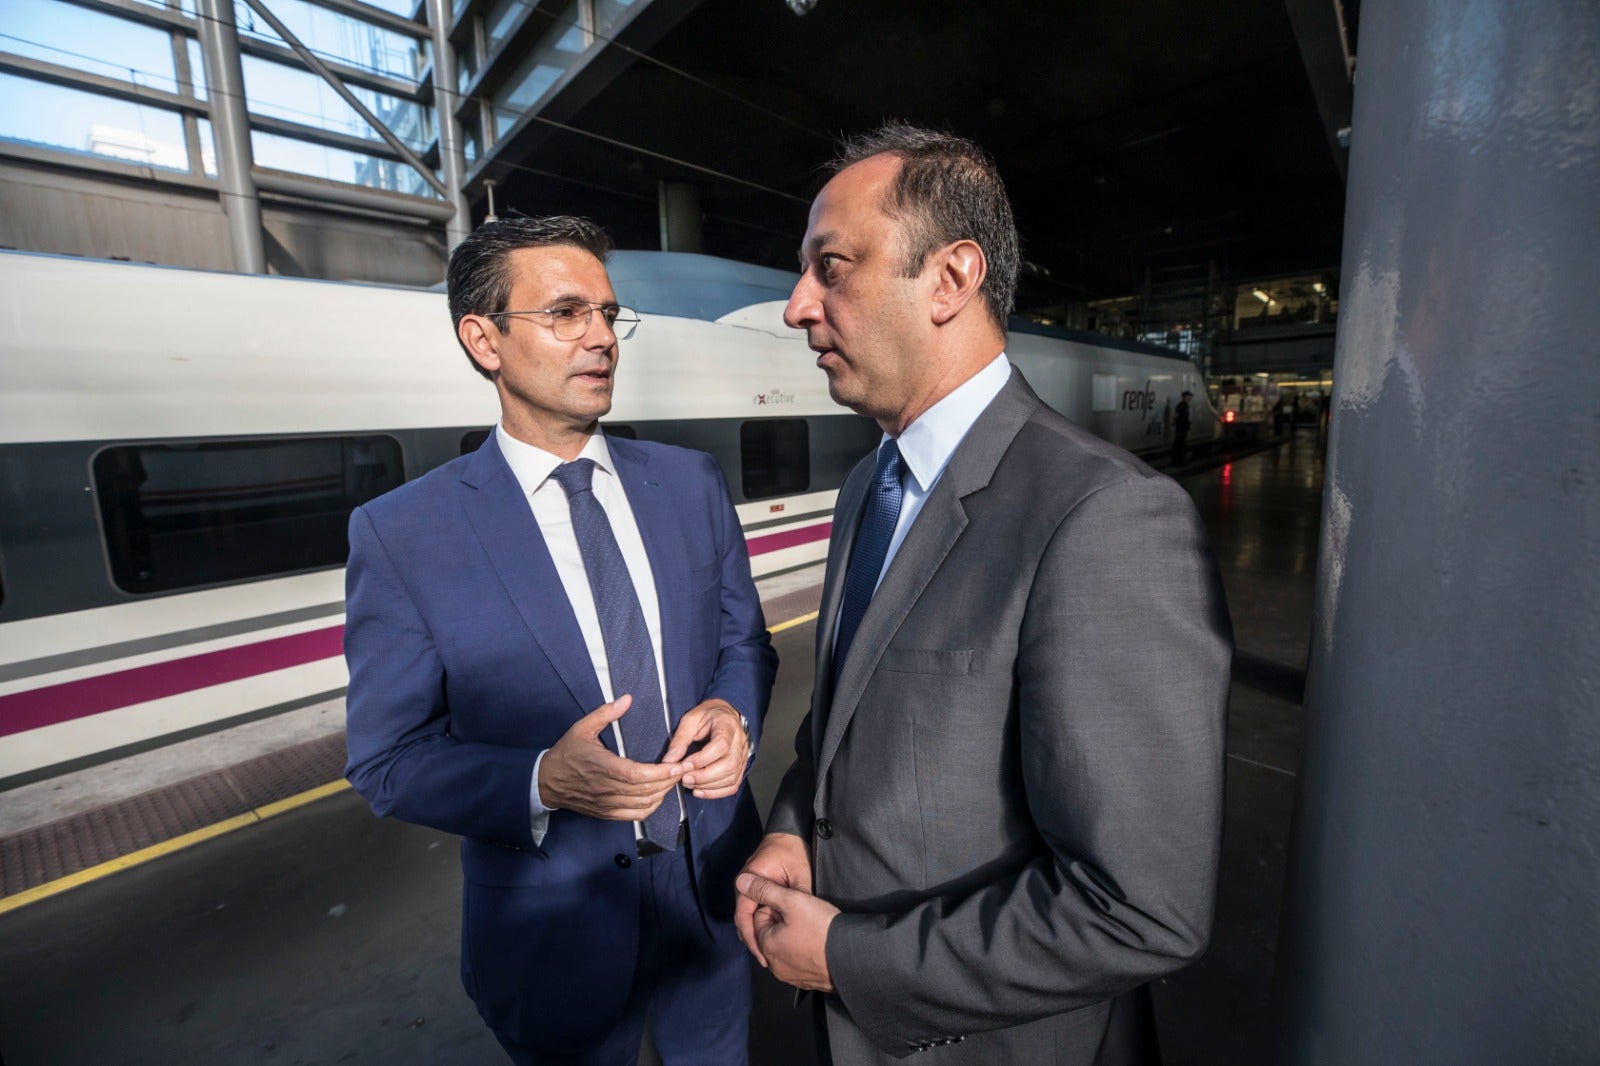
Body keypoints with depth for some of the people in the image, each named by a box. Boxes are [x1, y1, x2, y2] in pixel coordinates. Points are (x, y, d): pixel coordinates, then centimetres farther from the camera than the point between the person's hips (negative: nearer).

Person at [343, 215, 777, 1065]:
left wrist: (733, 713, -18)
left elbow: (744, 640, 2)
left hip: (715, 889, 4)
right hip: (556, 924, -2)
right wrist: (542, 783, -27)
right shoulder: (401, 533, -14)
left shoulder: (691, 484, -5)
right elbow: (387, 760, -10)